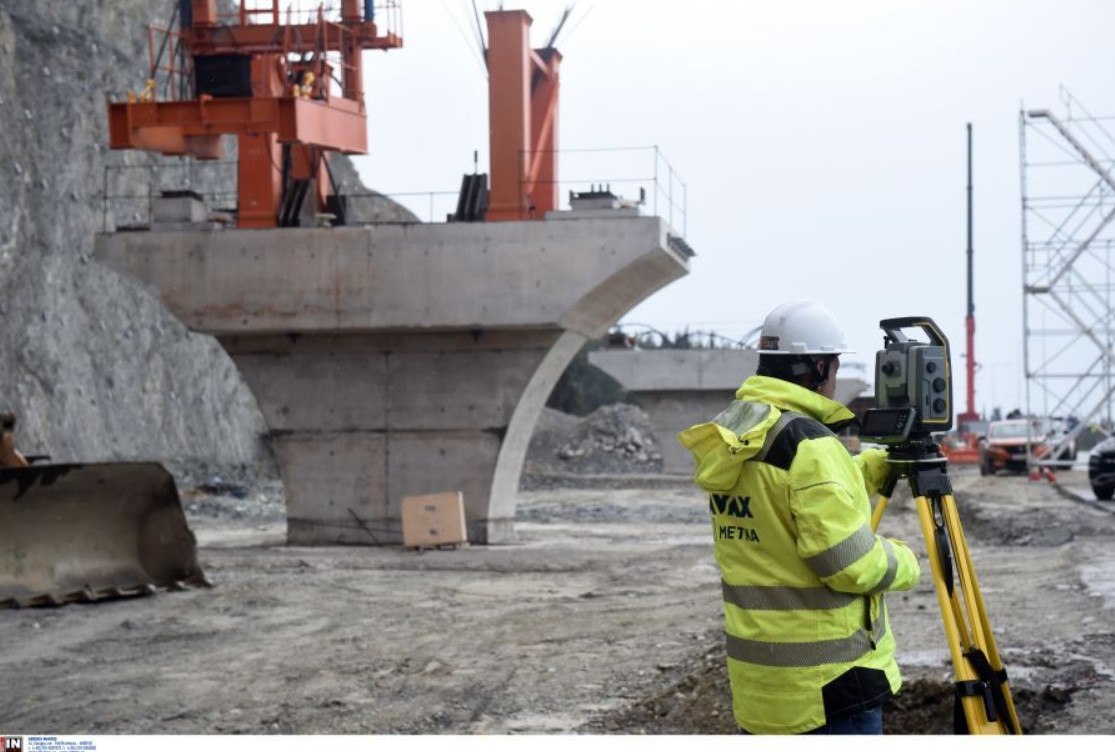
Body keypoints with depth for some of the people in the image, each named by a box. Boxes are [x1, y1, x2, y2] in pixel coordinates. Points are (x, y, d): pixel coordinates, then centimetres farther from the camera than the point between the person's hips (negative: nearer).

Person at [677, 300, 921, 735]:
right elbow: (850, 563, -21)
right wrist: (904, 562, -3)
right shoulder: (809, 444, -20)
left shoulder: (730, 439, 7)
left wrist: (879, 464, 22)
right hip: (828, 677, -8)